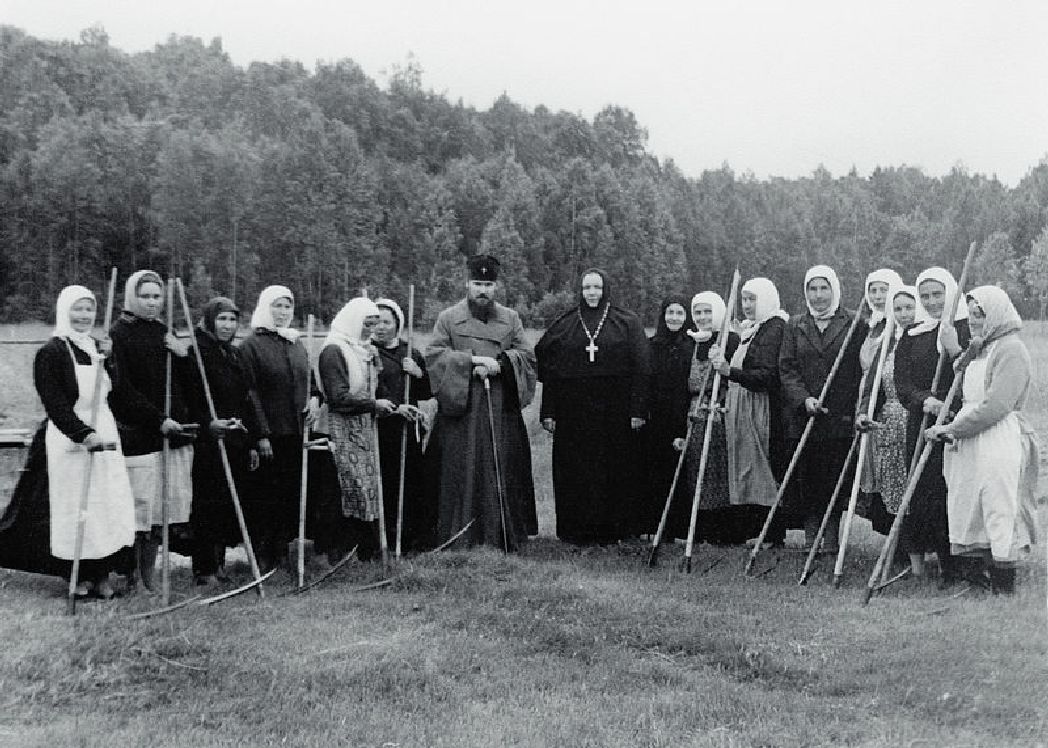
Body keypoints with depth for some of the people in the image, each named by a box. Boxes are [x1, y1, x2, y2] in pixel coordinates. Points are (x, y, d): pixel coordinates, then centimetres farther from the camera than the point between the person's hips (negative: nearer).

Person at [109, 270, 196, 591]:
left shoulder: (165, 333, 16)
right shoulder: (119, 333, -3)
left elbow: (189, 385, 17)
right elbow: (123, 388, -10)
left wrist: (183, 355, -2)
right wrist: (158, 419, -16)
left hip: (176, 430, 6)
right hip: (139, 432, -6)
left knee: (176, 500, 3)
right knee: (143, 506, -6)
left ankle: (149, 577, 12)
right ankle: (138, 580, 4)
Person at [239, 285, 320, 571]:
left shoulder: (297, 344, 16)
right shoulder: (251, 345, -5)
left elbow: (308, 379, 26)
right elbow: (250, 393, -10)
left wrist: (315, 397, 2)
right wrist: (261, 434, -17)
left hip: (296, 431, 6)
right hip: (269, 433, -6)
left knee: (291, 493, 7)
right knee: (265, 493, -3)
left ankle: (281, 548, 17)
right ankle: (262, 555, 5)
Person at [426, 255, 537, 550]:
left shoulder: (510, 319, 13)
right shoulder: (448, 318, 7)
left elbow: (527, 355, 6)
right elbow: (434, 354, -4)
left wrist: (500, 362, -13)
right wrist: (472, 360, -15)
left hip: (502, 408, 2)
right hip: (460, 406, -2)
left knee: (502, 471, 1)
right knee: (462, 471, -3)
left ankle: (505, 534, 8)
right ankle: (460, 534, 4)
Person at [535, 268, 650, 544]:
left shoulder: (628, 323, 3)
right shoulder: (564, 325, 9)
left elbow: (641, 369, -1)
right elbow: (549, 370, 7)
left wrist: (638, 410, -9)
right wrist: (548, 412, 1)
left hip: (615, 412, -1)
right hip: (574, 412, 2)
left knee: (616, 470, 0)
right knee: (575, 471, 2)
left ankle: (613, 528, 10)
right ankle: (578, 529, 10)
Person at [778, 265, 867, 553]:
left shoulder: (854, 325, 4)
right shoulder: (795, 326, 11)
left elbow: (862, 370, 0)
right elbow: (786, 368, 4)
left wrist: (858, 408, -11)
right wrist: (804, 399, -11)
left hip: (840, 418, -2)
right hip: (802, 417, 2)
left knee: (836, 478, 0)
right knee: (806, 478, 4)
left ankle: (831, 537, 10)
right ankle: (810, 536, 13)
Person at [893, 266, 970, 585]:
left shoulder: (969, 330, 3)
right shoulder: (911, 338, 14)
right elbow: (901, 385, 5)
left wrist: (954, 351, -19)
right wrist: (924, 400, -14)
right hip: (922, 427, 3)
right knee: (926, 491, -1)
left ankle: (961, 567, 0)